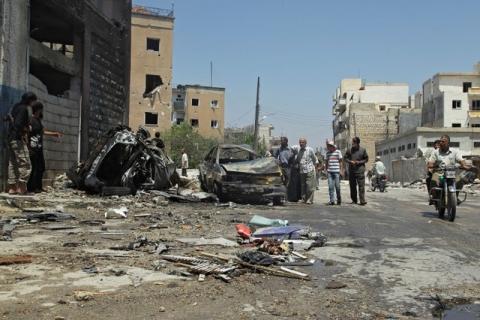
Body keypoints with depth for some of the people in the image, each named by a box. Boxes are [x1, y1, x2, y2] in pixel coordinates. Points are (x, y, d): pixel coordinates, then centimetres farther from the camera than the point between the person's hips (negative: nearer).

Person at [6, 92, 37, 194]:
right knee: (25, 164, -8)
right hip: (18, 140, -10)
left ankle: (12, 188, 12)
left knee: (12, 164, 10)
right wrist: (22, 134, -9)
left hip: (11, 139, 10)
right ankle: (22, 188, -11)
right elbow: (18, 124, -22)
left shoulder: (15, 107, 17)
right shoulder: (23, 109, -11)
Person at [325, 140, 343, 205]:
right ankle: (332, 200, 1)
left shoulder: (338, 152, 1)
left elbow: (340, 162, 3)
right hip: (329, 172, 3)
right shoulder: (327, 153, 12)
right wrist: (326, 171, 13)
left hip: (336, 171, -3)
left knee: (337, 186, 0)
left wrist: (341, 170, -3)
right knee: (330, 186, -1)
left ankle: (339, 200, 16)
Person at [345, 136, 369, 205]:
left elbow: (366, 159, 7)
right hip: (351, 170, 3)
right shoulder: (349, 150, 7)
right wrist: (350, 161, -7)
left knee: (361, 185, -10)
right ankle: (354, 200, 18)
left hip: (360, 170, -3)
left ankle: (362, 201, -12)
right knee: (352, 185, 7)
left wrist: (359, 162, -9)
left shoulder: (363, 150, 3)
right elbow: (345, 158, 13)